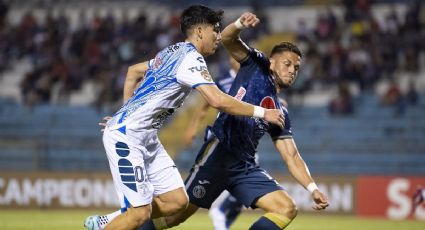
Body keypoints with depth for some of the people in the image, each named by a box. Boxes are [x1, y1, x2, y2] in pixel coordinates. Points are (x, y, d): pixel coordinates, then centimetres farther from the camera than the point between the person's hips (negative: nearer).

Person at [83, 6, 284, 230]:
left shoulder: (173, 52, 14)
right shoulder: (190, 58, -16)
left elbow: (133, 72, 28)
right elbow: (217, 100, -27)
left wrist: (128, 112, 27)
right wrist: (262, 112, -18)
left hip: (147, 139, 10)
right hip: (125, 136, -10)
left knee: (176, 201, 3)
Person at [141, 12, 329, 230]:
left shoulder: (281, 114, 21)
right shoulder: (257, 65, 9)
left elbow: (292, 157, 18)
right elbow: (227, 39, -4)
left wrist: (312, 188, 3)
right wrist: (240, 24, -27)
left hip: (245, 167, 6)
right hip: (218, 153, -6)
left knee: (287, 209, -8)